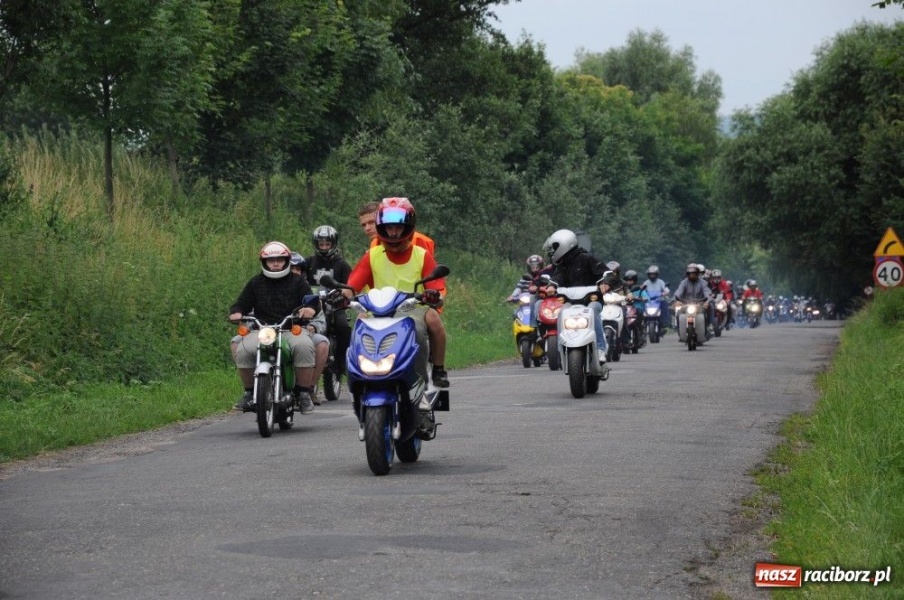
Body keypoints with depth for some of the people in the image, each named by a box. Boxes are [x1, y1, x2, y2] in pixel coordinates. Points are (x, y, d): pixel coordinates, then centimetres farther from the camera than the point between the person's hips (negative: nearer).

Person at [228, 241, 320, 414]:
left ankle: (304, 393, -22)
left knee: (303, 347, -35)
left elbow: (311, 301, 3)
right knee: (244, 350, -29)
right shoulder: (255, 283, 18)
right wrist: (236, 313, -10)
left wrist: (309, 308, -23)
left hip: (293, 329, -1)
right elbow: (241, 304, 14)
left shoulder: (298, 281, 13)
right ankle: (249, 392, -11)